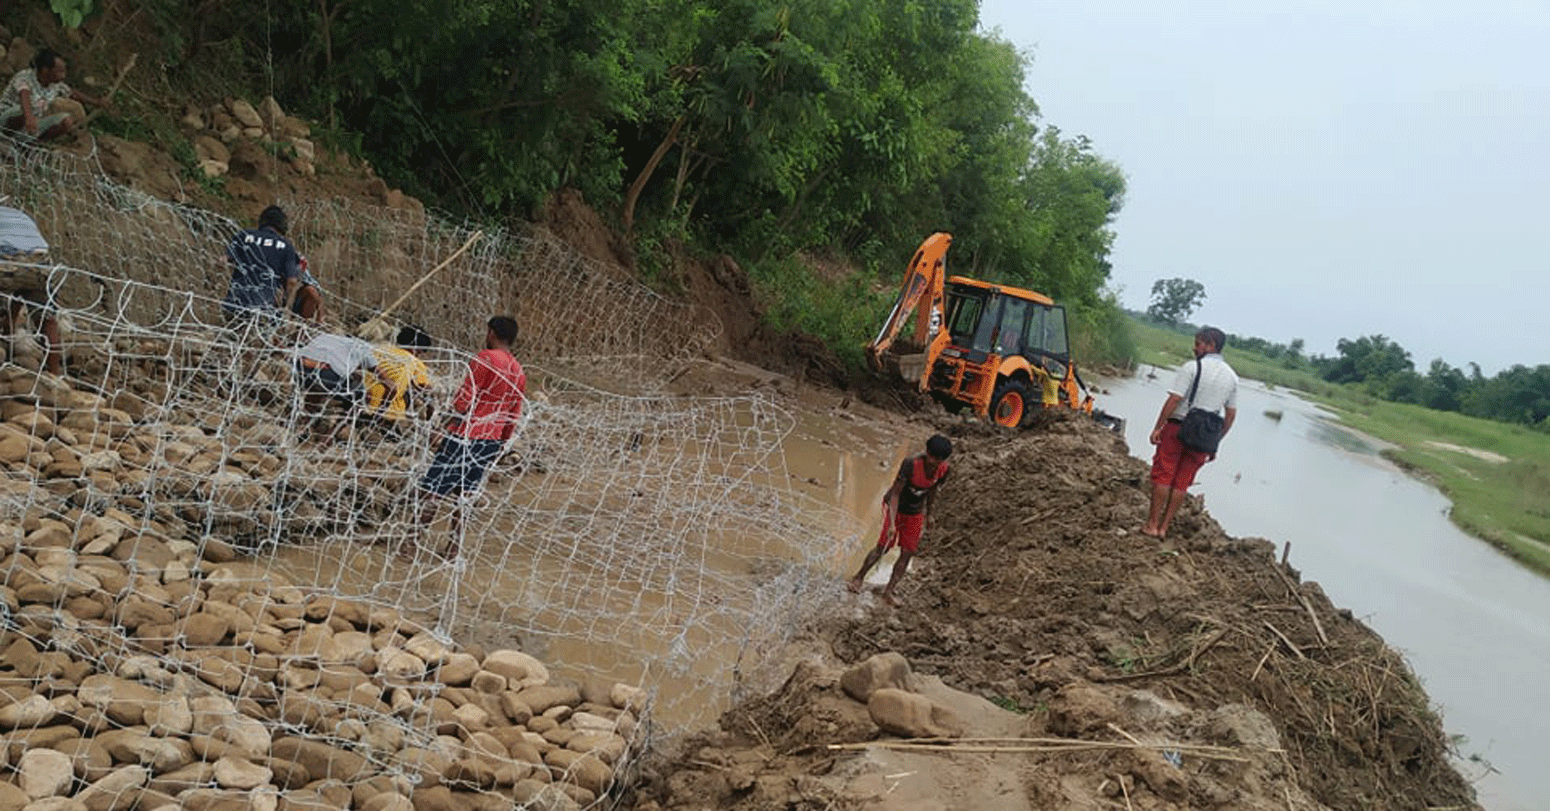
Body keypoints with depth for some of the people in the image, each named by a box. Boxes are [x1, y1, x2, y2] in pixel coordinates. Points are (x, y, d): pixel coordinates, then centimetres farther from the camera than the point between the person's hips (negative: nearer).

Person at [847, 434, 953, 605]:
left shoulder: (942, 470, -13)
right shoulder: (911, 464, -30)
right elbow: (895, 493, -27)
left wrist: (927, 514, 18)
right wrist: (892, 523, -34)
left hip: (915, 514, 5)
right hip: (895, 507, -5)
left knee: (907, 554, 1)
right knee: (882, 547, -4)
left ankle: (888, 591, 10)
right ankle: (858, 578, 17)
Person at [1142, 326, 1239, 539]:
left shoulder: (1192, 368, -9)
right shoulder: (1232, 377, 10)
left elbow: (1173, 400, -15)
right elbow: (1230, 415, 12)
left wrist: (1157, 427, -11)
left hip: (1179, 427, -5)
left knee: (1162, 475, 2)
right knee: (1182, 482, 9)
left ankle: (1152, 525, 1)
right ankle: (1164, 527, 11)